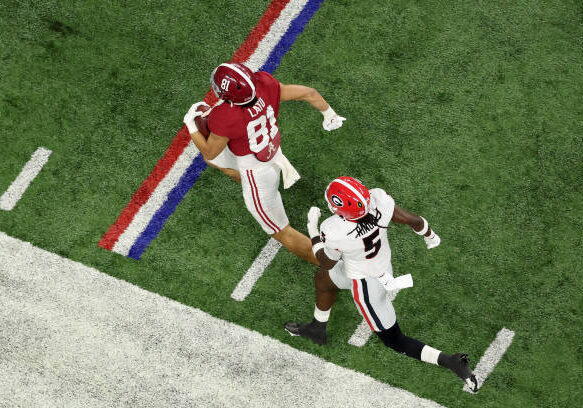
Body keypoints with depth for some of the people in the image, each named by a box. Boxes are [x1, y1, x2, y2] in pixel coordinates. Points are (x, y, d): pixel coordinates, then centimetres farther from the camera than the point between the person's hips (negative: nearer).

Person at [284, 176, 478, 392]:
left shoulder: (334, 233, -37)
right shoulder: (378, 200, -27)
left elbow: (326, 263, -13)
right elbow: (415, 221, -12)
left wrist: (313, 229, -1)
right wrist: (430, 236, 10)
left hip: (367, 285, -7)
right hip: (383, 265, 7)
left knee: (394, 340, 15)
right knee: (323, 279, 30)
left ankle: (451, 361, 6)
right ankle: (317, 329, 55)